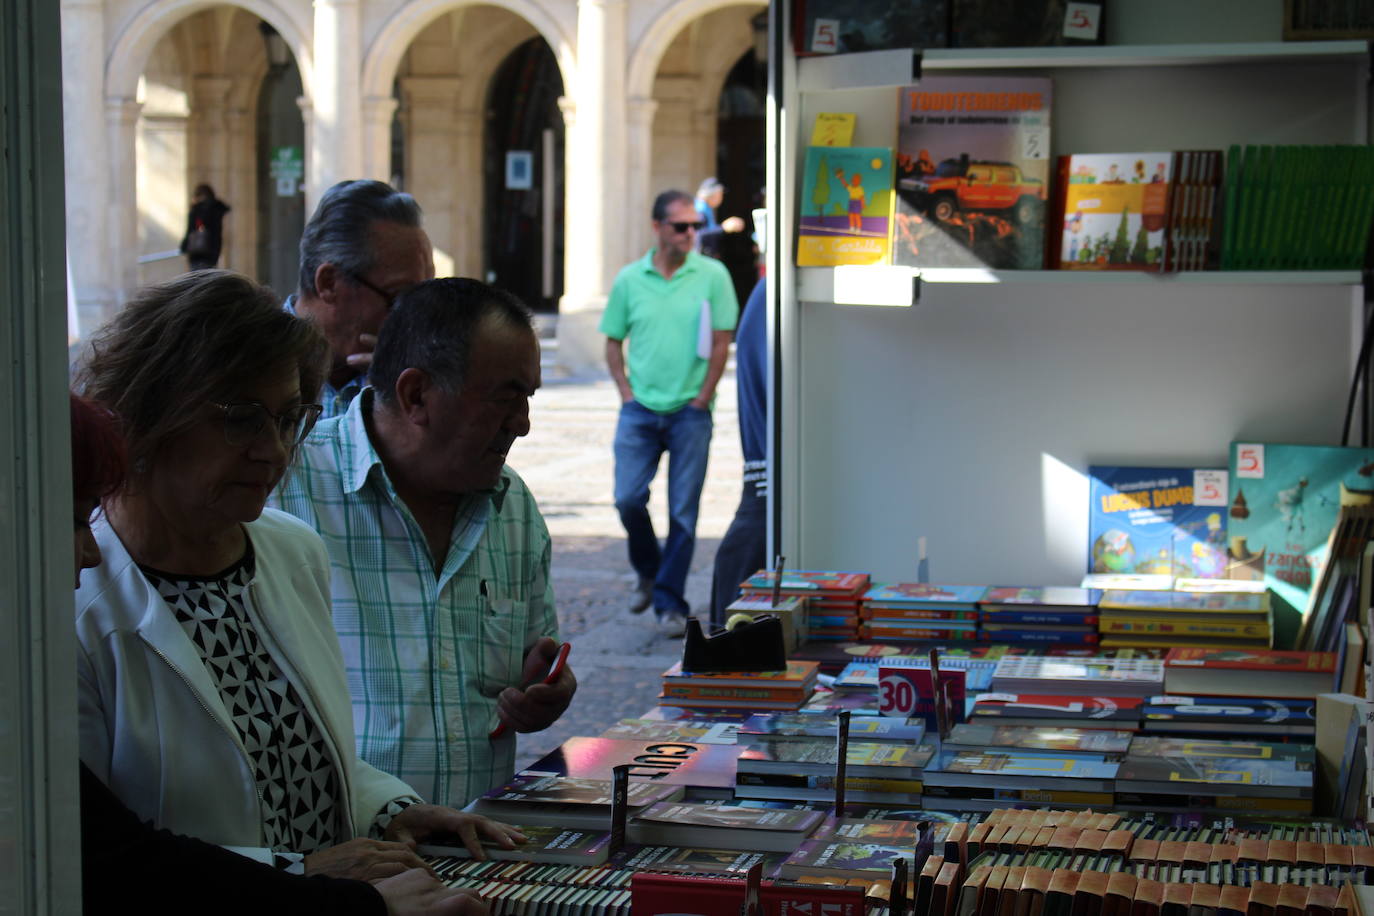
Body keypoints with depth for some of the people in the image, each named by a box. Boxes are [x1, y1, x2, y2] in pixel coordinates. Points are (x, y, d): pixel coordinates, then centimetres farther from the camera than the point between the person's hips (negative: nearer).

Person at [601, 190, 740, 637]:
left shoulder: (712, 276, -2)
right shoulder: (629, 279, 4)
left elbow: (721, 342, -1)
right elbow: (613, 342, 12)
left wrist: (702, 398, -4)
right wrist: (626, 392, 2)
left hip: (689, 412, -2)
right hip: (640, 410, 2)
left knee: (683, 512, 0)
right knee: (628, 499, -5)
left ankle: (670, 603, 9)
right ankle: (648, 571, 23)